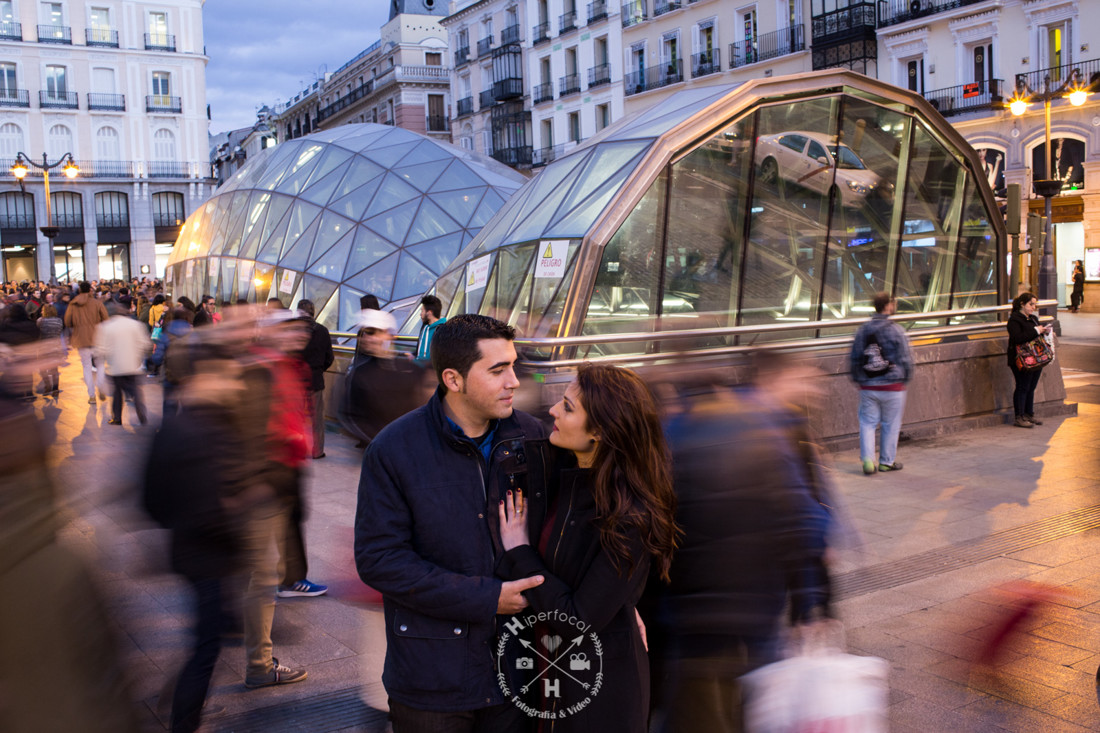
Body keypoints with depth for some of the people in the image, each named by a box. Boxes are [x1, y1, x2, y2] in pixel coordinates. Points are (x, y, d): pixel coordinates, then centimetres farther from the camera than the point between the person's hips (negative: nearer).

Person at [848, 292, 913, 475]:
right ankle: (887, 461, 18)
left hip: (868, 387, 3)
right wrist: (905, 379, 9)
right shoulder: (895, 330, -10)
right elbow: (905, 359, -6)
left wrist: (858, 380, 19)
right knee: (890, 425, 10)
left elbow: (853, 359, 8)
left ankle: (867, 460, -4)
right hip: (892, 386, -3)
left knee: (867, 423, 9)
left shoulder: (862, 330, 3)